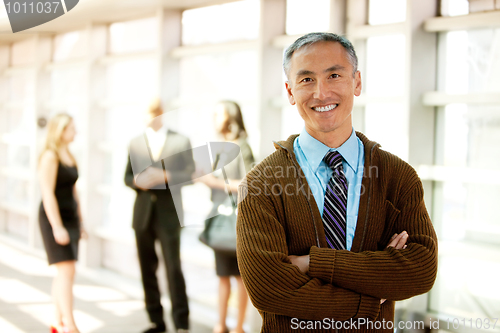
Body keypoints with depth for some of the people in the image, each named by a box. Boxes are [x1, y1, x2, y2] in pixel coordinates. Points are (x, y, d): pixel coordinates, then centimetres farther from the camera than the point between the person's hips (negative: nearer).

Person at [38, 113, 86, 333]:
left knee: (63, 274, 10)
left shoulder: (68, 156, 12)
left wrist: (80, 222, 16)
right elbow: (48, 194, -20)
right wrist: (57, 228, -23)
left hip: (70, 218, 9)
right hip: (54, 218, -9)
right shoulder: (50, 156, -15)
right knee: (67, 272, -14)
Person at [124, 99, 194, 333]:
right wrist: (138, 181, -10)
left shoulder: (180, 141, 3)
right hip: (143, 212, 4)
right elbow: (128, 177, 13)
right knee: (147, 269, 8)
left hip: (168, 213, -3)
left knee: (173, 268, -7)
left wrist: (165, 176, -17)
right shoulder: (136, 143, 11)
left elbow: (190, 173, -2)